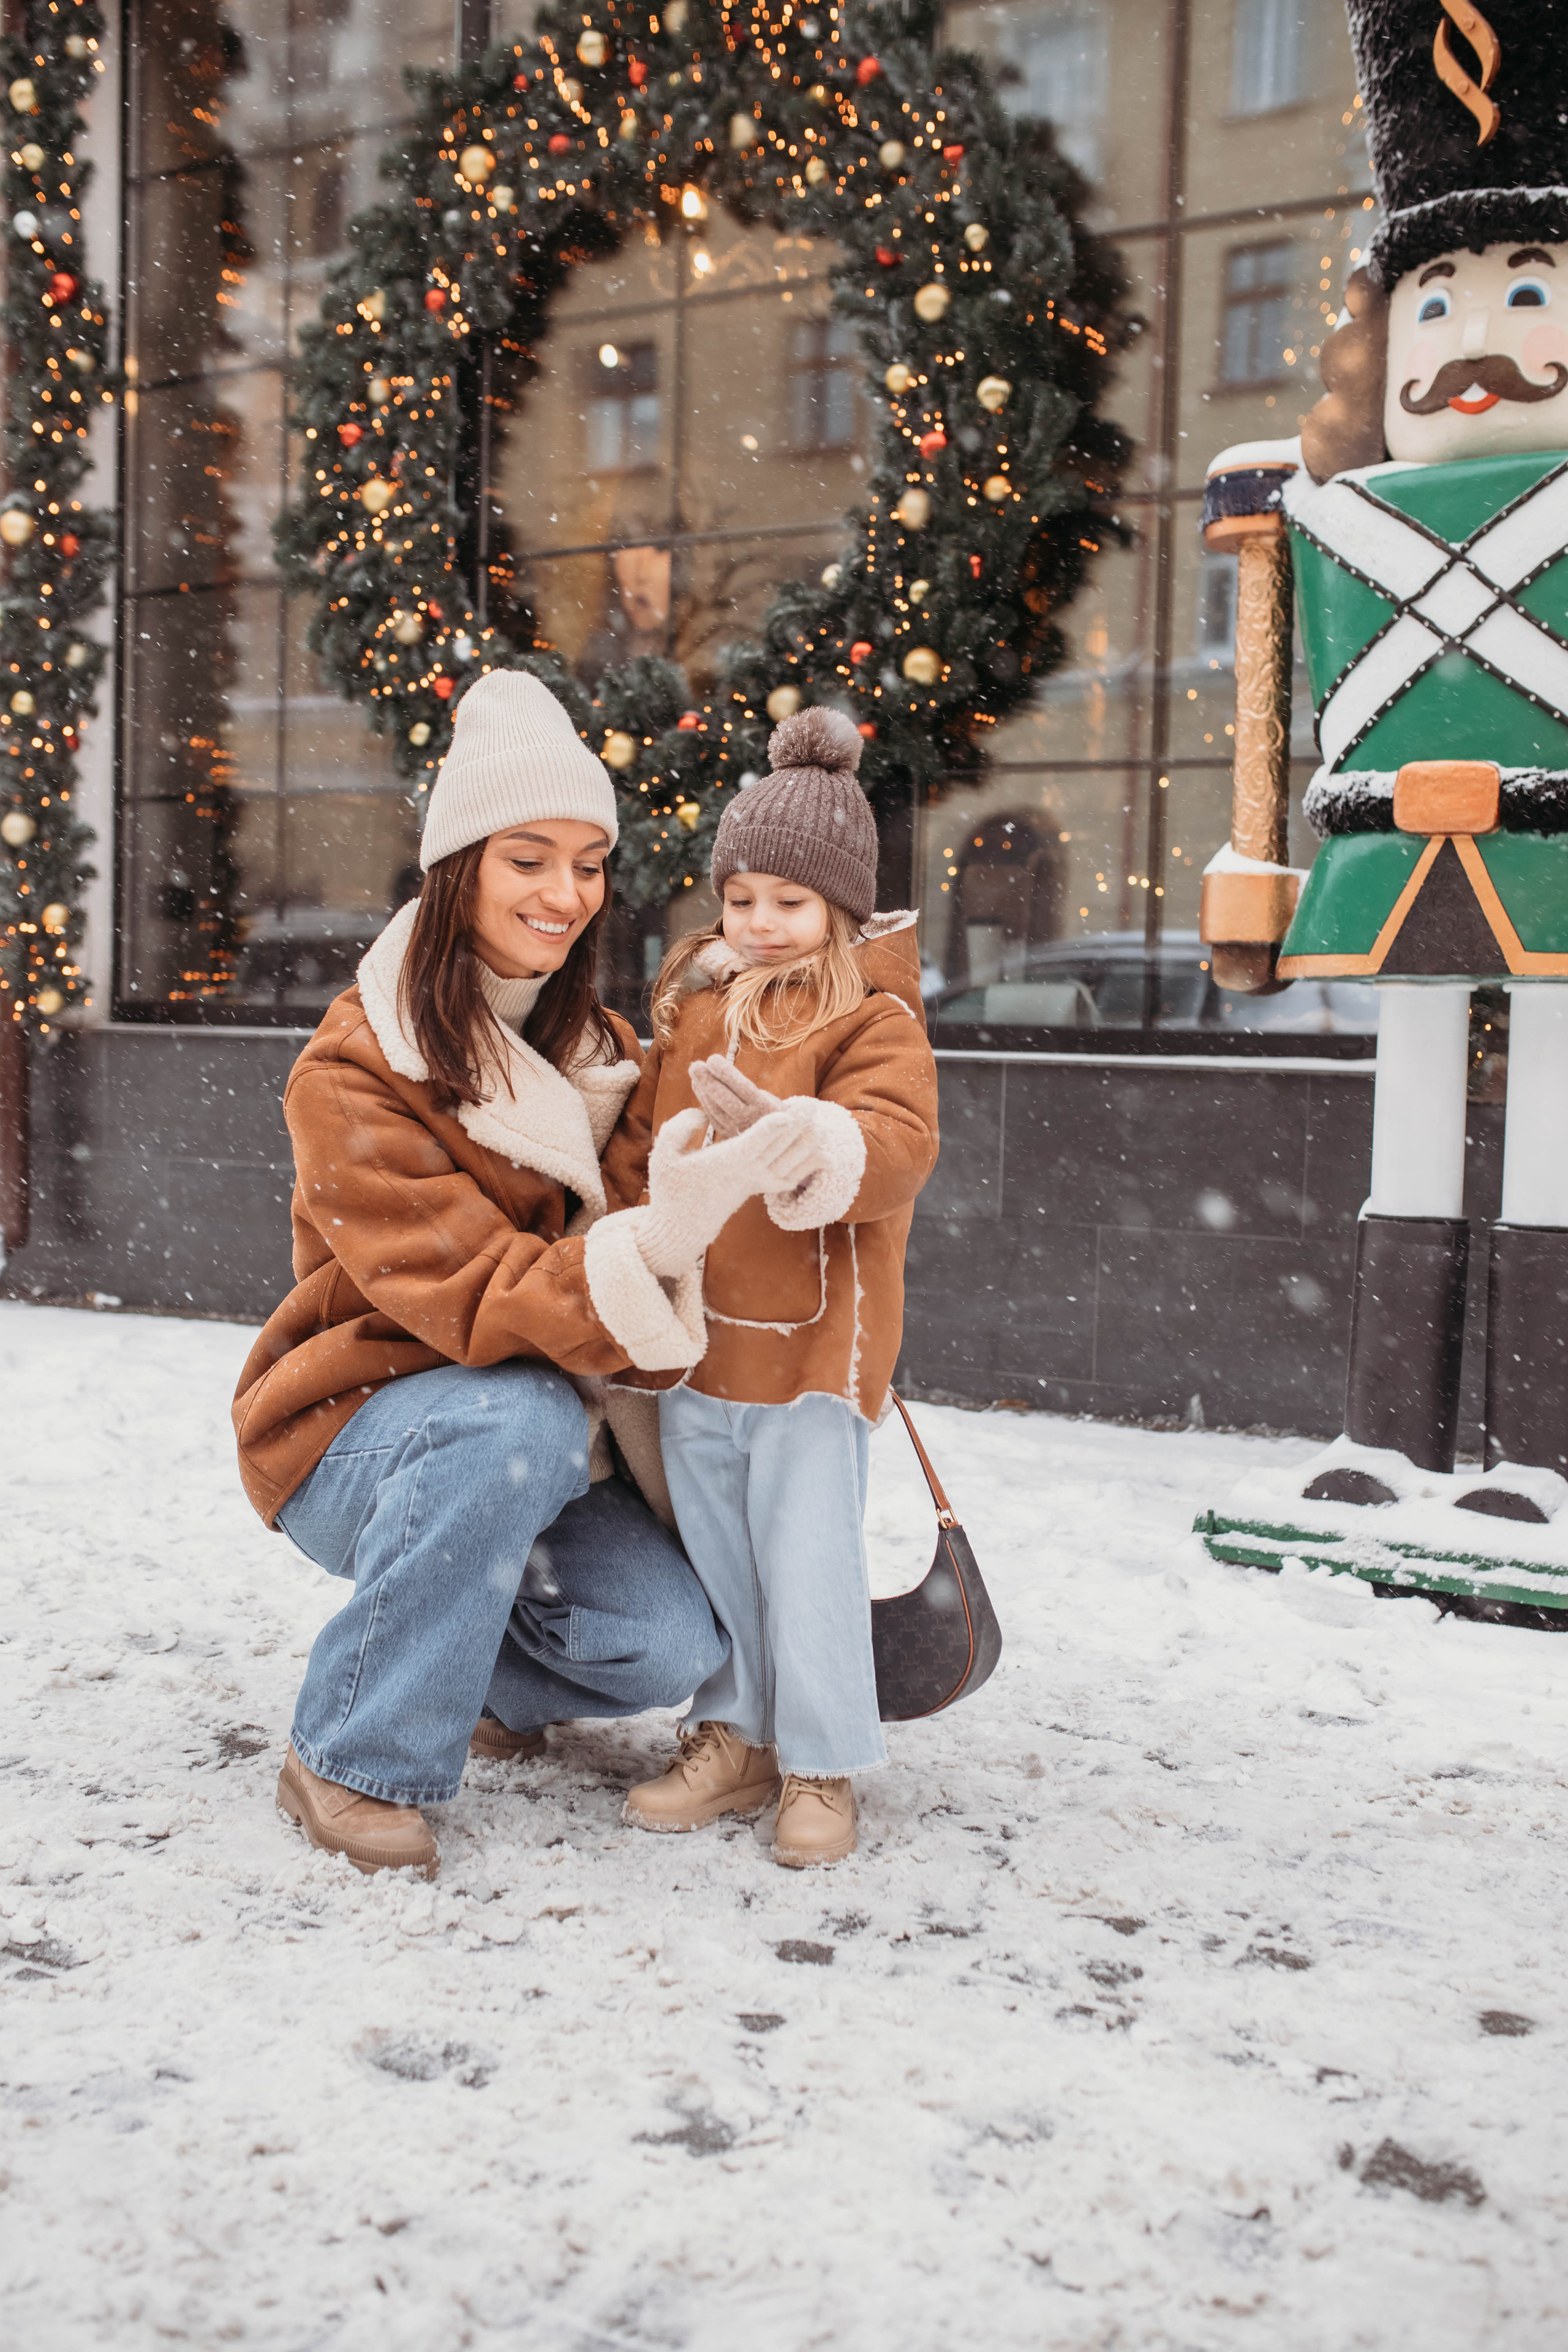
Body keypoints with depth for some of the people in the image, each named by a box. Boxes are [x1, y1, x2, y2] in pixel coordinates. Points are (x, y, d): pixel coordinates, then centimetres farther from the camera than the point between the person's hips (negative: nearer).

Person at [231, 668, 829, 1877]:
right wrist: (656, 1240, -46)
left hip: (549, 1436, 5)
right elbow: (478, 1300, -30)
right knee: (525, 1420, -37)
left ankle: (476, 1682, 15)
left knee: (675, 1645, -18)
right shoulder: (354, 1074, -18)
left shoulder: (598, 1048, 3)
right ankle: (358, 1761, -17)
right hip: (358, 1427, -5)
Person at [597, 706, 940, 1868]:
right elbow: (640, 1143, 19)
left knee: (808, 1557, 0)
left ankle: (821, 1767, 17)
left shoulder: (873, 1021, -6)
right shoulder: (693, 1006, 12)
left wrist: (796, 1138, -40)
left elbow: (897, 1144, -22)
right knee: (715, 1551, 15)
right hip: (693, 1335, 6)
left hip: (812, 1343, -6)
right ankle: (735, 1738, 31)